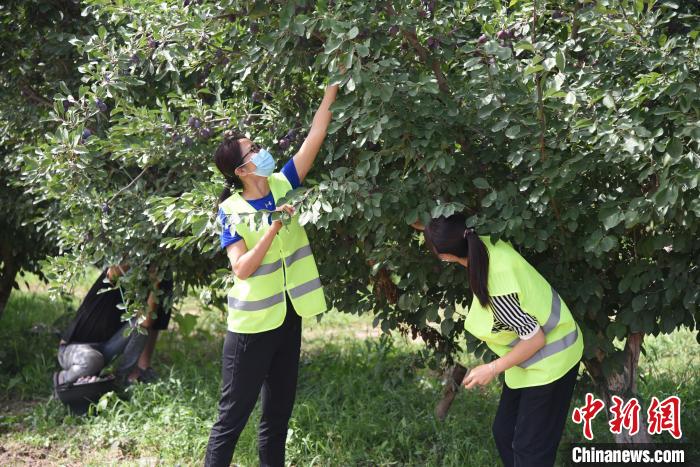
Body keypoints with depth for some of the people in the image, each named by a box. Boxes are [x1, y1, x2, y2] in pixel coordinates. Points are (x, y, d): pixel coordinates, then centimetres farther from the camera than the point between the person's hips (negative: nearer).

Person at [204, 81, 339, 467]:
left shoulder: (282, 185, 1)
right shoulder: (232, 211, -11)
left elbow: (315, 135, -2)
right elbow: (241, 269, -19)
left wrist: (333, 84, -5)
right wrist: (274, 228, -24)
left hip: (288, 317, 6)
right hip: (253, 323, -6)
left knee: (278, 412, 14)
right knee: (233, 416, 0)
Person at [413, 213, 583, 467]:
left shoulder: (497, 290, -35)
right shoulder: (485, 244, -13)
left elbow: (535, 338, -26)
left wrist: (493, 369, -16)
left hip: (549, 361, -9)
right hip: (533, 360, 9)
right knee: (504, 433, 17)